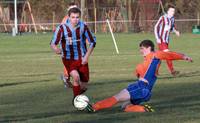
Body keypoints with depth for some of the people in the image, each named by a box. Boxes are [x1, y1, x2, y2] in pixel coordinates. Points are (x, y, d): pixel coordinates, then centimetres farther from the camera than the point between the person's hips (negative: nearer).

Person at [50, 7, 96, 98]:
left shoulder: (83, 27, -10)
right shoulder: (62, 28, -16)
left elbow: (92, 42, 2)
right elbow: (53, 43, -14)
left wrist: (87, 56, -6)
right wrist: (56, 49, -38)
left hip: (82, 59, 3)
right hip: (69, 59, -2)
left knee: (84, 86, 5)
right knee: (76, 76, -29)